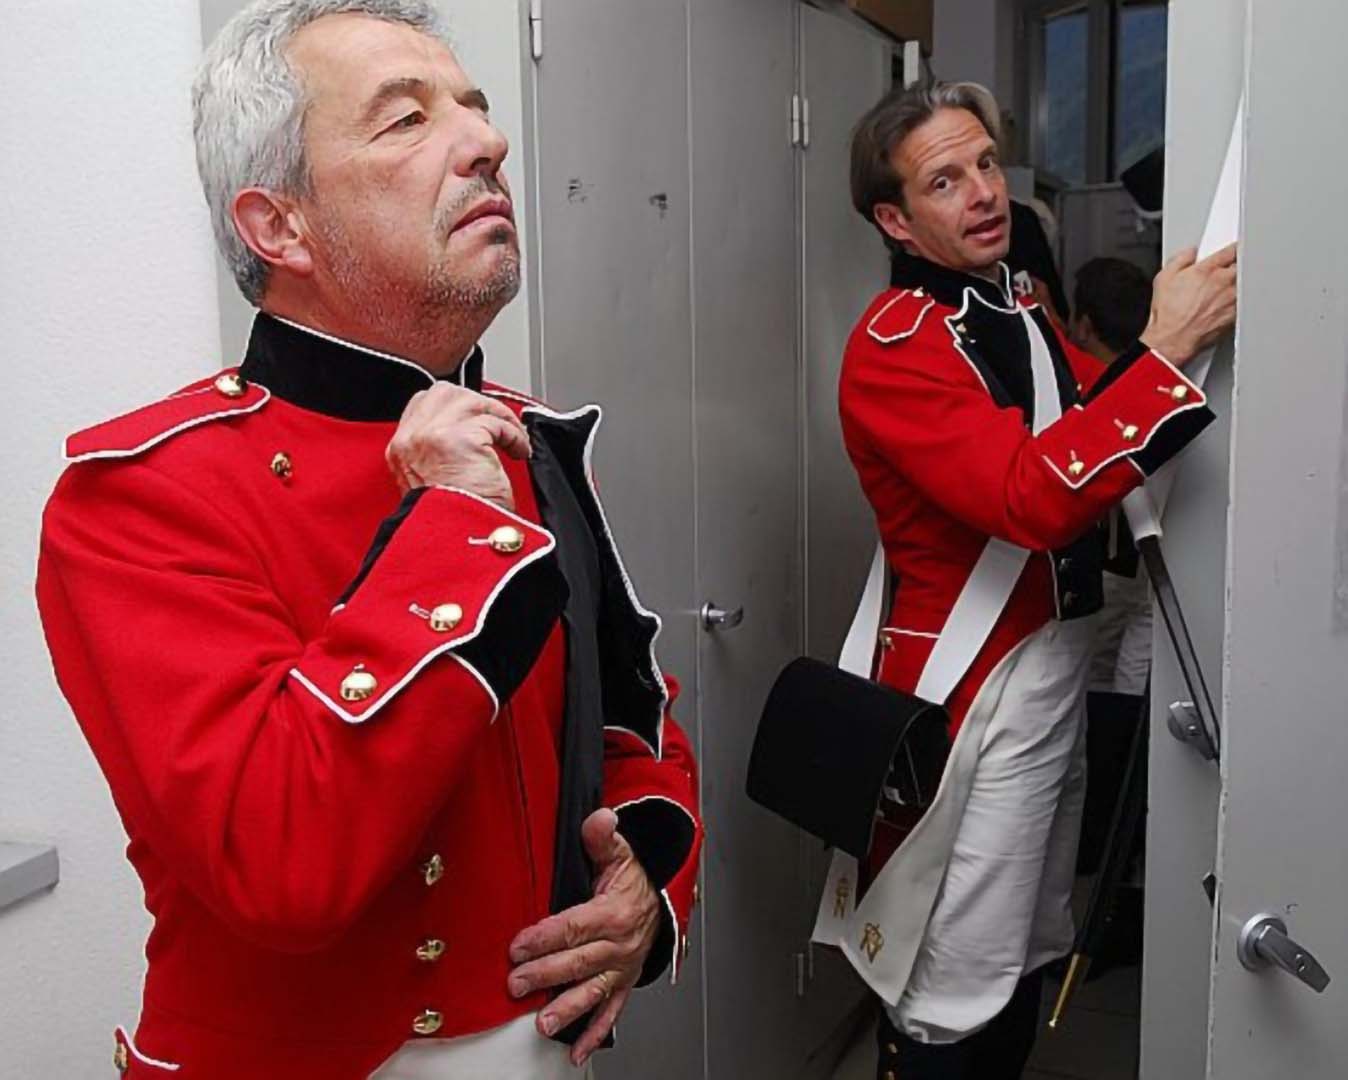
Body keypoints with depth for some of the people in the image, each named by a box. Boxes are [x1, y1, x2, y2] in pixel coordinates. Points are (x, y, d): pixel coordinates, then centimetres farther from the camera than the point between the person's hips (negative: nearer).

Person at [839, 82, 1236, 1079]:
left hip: (1059, 669, 9)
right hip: (974, 695, -9)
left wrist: (1199, 318, 4)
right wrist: (1165, 349, -26)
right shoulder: (894, 346, -17)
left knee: (1025, 965, 20)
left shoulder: (1022, 314, 13)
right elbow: (1033, 498, -28)